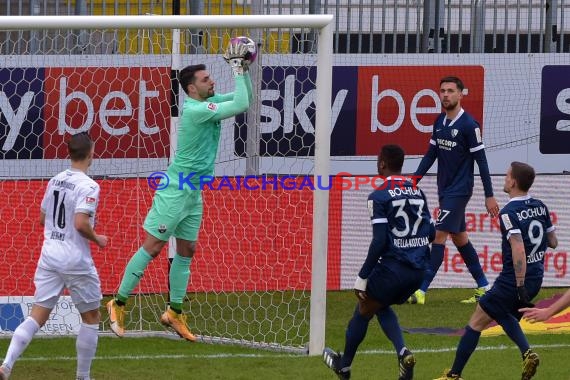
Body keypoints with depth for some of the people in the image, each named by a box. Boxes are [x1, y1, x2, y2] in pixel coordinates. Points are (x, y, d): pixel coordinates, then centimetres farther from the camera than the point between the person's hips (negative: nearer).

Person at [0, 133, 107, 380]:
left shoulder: (55, 181, 8)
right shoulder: (88, 186, -14)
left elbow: (43, 219, 16)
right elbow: (81, 223, -23)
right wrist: (97, 239, -6)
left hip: (49, 256, 6)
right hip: (76, 261, -6)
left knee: (37, 316, 4)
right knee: (91, 319, 12)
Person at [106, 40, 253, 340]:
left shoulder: (207, 102, 7)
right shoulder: (195, 109, -21)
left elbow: (244, 98, 14)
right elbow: (241, 105, -24)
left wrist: (244, 69, 0)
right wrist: (237, 70, -16)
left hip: (193, 192, 9)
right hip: (176, 189, -9)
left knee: (186, 251, 11)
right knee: (152, 247, -6)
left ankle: (174, 312, 17)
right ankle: (119, 302, 0)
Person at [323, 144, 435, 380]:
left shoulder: (379, 197, -11)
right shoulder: (417, 192, 9)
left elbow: (379, 241, -17)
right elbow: (431, 234, 10)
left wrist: (362, 277, -11)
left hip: (393, 268, -6)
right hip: (418, 270, 6)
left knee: (363, 311, 16)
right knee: (382, 306, 27)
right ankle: (403, 352, 4)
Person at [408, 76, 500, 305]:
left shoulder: (469, 125, -14)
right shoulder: (440, 122, 8)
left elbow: (481, 161, -12)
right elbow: (431, 154, 16)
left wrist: (489, 196, -11)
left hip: (459, 190, -8)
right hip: (445, 189, 8)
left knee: (439, 235, -11)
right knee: (459, 237, 13)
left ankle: (421, 291, -13)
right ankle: (483, 287, 22)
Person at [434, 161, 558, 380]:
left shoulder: (509, 213, -18)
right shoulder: (540, 207, 4)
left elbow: (519, 250, -28)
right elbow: (553, 242, 14)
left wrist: (520, 287, -29)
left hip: (514, 280, -8)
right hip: (536, 278, 8)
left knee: (477, 322, 4)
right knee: (503, 314, 30)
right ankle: (527, 353, 7)